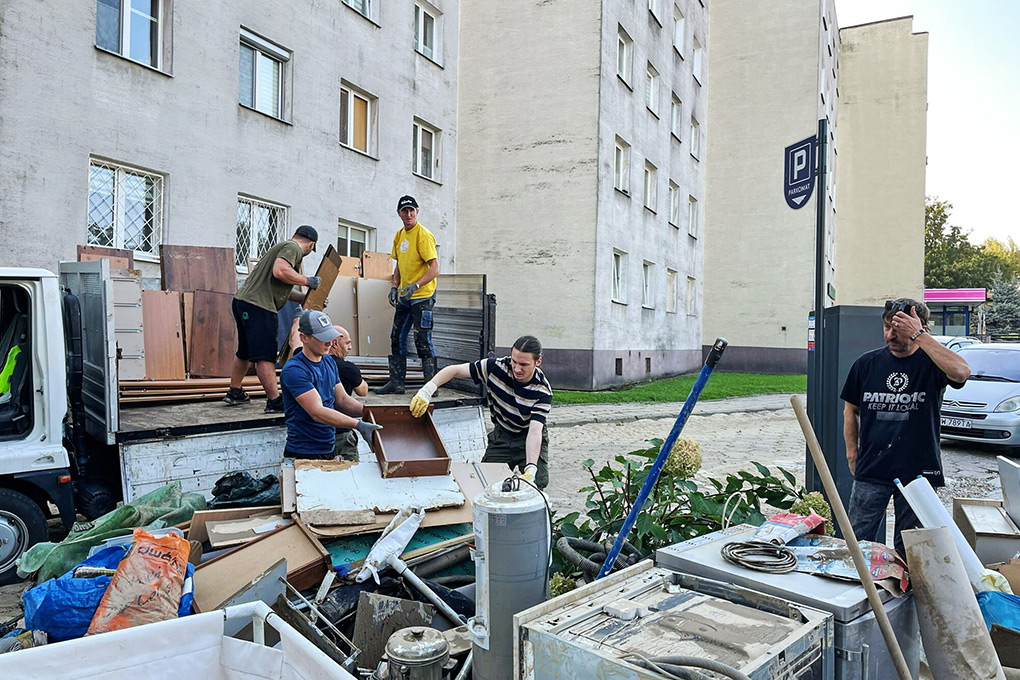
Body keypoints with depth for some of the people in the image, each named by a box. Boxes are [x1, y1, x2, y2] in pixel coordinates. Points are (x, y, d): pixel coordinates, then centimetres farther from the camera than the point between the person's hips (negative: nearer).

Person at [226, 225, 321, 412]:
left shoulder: (282, 246, 26)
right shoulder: (293, 248, -4)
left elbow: (281, 289, 28)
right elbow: (280, 271, -24)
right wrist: (307, 281, -12)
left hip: (242, 301, 11)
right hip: (257, 306, -11)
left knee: (245, 352, 22)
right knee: (266, 356, -10)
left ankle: (234, 393, 33)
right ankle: (274, 401, -8)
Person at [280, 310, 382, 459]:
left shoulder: (329, 362, 9)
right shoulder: (294, 370, -19)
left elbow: (342, 399, 10)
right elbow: (317, 412, -26)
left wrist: (366, 410, -9)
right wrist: (358, 425, -34)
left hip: (331, 448, 8)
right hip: (304, 455, -7)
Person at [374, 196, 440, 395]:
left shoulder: (423, 235, -13)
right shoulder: (399, 235, 12)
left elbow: (434, 268, -19)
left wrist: (415, 286, -29)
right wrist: (395, 287, 9)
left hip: (422, 296, -8)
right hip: (404, 297, 8)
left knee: (423, 341, -7)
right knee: (397, 339, 11)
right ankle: (396, 383, 19)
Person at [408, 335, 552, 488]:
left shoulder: (543, 391, -27)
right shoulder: (497, 367, -21)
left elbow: (535, 431, -37)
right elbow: (454, 370, -15)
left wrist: (531, 469, -51)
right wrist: (427, 390, -31)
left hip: (530, 439, -2)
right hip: (501, 436, 3)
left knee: (536, 484, -21)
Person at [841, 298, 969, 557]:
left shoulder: (931, 363, -6)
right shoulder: (867, 363, 3)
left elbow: (961, 372, -31)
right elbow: (851, 410, 13)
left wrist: (918, 335, -28)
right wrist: (852, 452, 8)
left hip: (918, 470, -2)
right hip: (871, 470, 2)